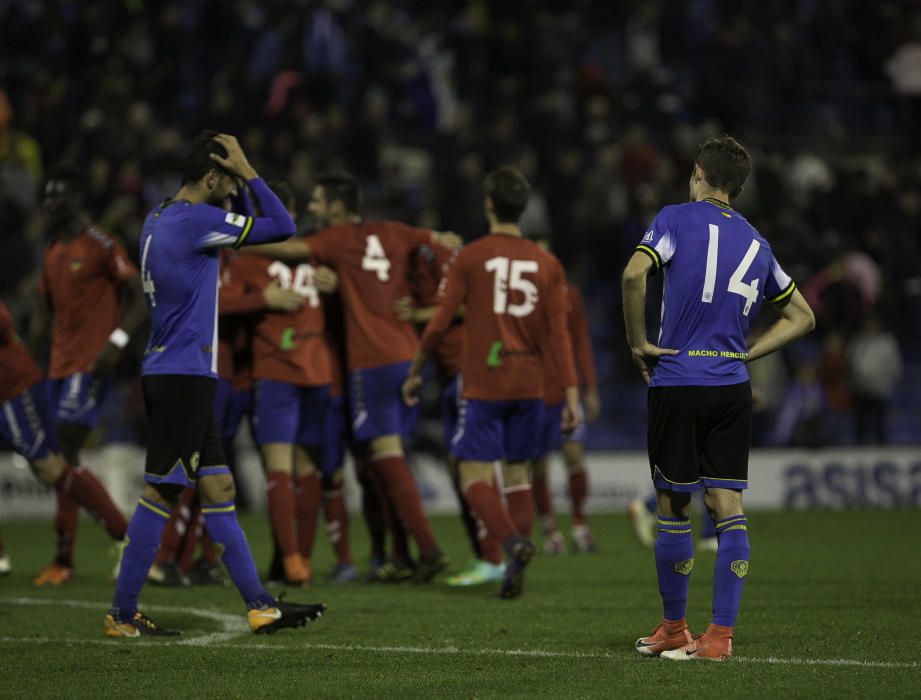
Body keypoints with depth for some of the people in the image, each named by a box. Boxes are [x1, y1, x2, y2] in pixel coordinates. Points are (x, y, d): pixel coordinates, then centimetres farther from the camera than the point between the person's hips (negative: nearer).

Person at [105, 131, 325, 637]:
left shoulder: (159, 220, 13)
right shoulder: (194, 220, -15)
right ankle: (122, 613, -2)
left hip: (170, 373, 10)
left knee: (218, 488, 8)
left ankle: (258, 605, 9)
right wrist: (248, 172, -7)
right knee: (160, 491, -6)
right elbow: (281, 228, -14)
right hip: (183, 375, -10)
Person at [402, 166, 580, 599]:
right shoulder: (546, 264, 6)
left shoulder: (471, 258, -4)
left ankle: (512, 540, -27)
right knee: (518, 473, 13)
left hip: (482, 385, -4)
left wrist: (414, 372, 7)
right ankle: (514, 571, 7)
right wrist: (571, 393, 0)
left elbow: (440, 323, -5)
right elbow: (558, 334, 0)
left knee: (475, 476, -2)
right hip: (529, 384, 4)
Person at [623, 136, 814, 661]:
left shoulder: (678, 219, -1)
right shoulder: (757, 244, 15)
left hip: (677, 382, -4)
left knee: (674, 508, 4)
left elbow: (635, 273, -18)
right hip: (733, 386, 4)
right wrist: (746, 353, 15)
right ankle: (721, 634, -2)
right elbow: (802, 317, 22)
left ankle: (674, 630, 14)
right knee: (728, 505, 3)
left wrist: (639, 343, -8)